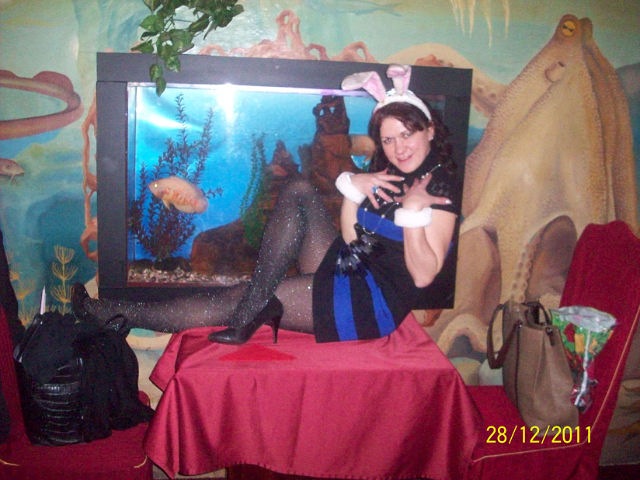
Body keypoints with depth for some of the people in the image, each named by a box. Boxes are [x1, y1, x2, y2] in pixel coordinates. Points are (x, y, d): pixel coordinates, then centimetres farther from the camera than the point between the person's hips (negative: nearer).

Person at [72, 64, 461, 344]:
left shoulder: (440, 185, -10)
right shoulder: (387, 173, 12)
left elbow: (424, 276, -18)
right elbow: (350, 241, 4)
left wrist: (413, 212, -28)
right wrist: (353, 188, -11)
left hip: (377, 301, -8)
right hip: (351, 274, 8)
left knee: (232, 300, -9)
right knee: (298, 190, -6)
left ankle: (109, 312, 3)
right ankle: (254, 307, -16)